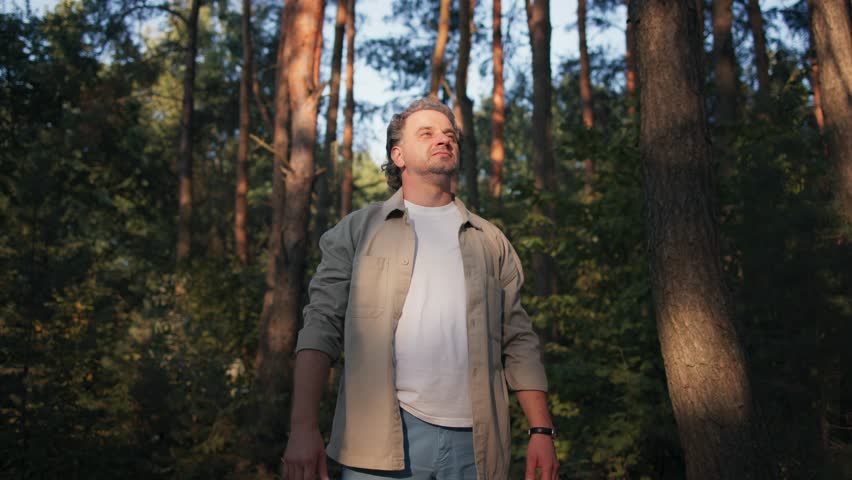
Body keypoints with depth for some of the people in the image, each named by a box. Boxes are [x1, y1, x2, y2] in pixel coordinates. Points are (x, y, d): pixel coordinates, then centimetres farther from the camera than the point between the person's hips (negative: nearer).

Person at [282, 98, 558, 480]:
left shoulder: (490, 241, 14)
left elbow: (518, 341, 11)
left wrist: (541, 430, 2)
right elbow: (322, 327, -1)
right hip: (381, 440, -2)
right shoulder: (358, 230, 7)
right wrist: (304, 426, -12)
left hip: (475, 444, 3)